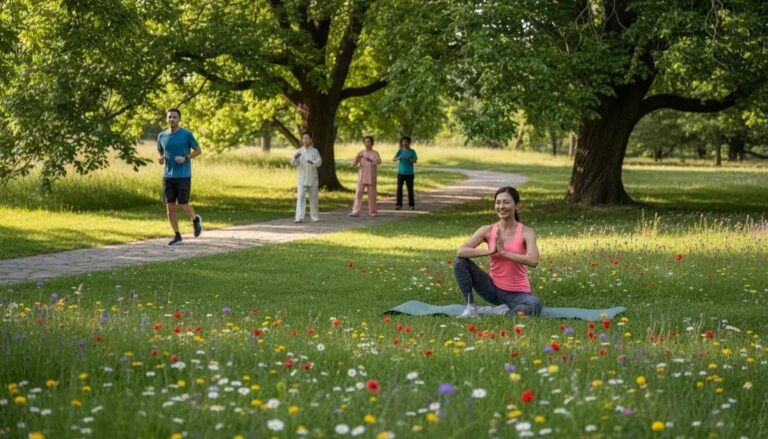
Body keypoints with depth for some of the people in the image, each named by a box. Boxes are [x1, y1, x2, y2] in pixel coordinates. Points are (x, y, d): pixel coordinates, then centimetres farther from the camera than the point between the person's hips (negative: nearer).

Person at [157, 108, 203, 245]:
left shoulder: (187, 134, -6)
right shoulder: (162, 136, 5)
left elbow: (198, 151, 1)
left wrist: (185, 158, -15)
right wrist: (160, 158, -5)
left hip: (184, 176, -3)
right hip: (168, 176, 4)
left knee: (182, 206, -7)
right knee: (170, 207, -1)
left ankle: (195, 219, 25)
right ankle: (177, 236, 10)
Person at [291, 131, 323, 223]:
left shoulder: (315, 151, 1)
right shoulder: (299, 151, 3)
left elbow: (319, 162, -13)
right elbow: (294, 163, -8)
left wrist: (312, 162, -35)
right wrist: (295, 157, -31)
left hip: (312, 179, 0)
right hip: (301, 179, 0)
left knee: (313, 198, 9)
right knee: (301, 197, -10)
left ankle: (315, 217, 23)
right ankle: (299, 217, -16)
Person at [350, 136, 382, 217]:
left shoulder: (375, 153, 1)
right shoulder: (361, 153, 7)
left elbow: (379, 161, -18)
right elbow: (354, 163, 1)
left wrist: (371, 160, -37)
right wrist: (357, 158, -21)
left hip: (371, 177, -1)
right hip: (362, 177, 1)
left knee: (372, 194, 3)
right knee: (358, 193, -8)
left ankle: (372, 211, 15)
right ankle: (356, 211, -12)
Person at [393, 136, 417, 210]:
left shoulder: (412, 151, 2)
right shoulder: (400, 151, 5)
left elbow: (415, 161, -10)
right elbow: (394, 159, -4)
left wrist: (408, 159, -30)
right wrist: (399, 157, -26)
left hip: (409, 173, -1)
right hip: (401, 173, 1)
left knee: (410, 189, 1)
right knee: (399, 188, -7)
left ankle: (411, 205, 12)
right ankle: (398, 205, -5)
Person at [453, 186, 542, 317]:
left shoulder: (526, 232, -11)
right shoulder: (488, 230, -4)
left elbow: (533, 260, -29)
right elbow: (461, 251, -15)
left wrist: (503, 252, -26)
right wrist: (491, 251, -24)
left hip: (518, 293, -2)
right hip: (493, 289, 3)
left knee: (536, 305, -37)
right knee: (460, 262, -14)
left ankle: (503, 313, -11)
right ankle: (471, 307, -5)